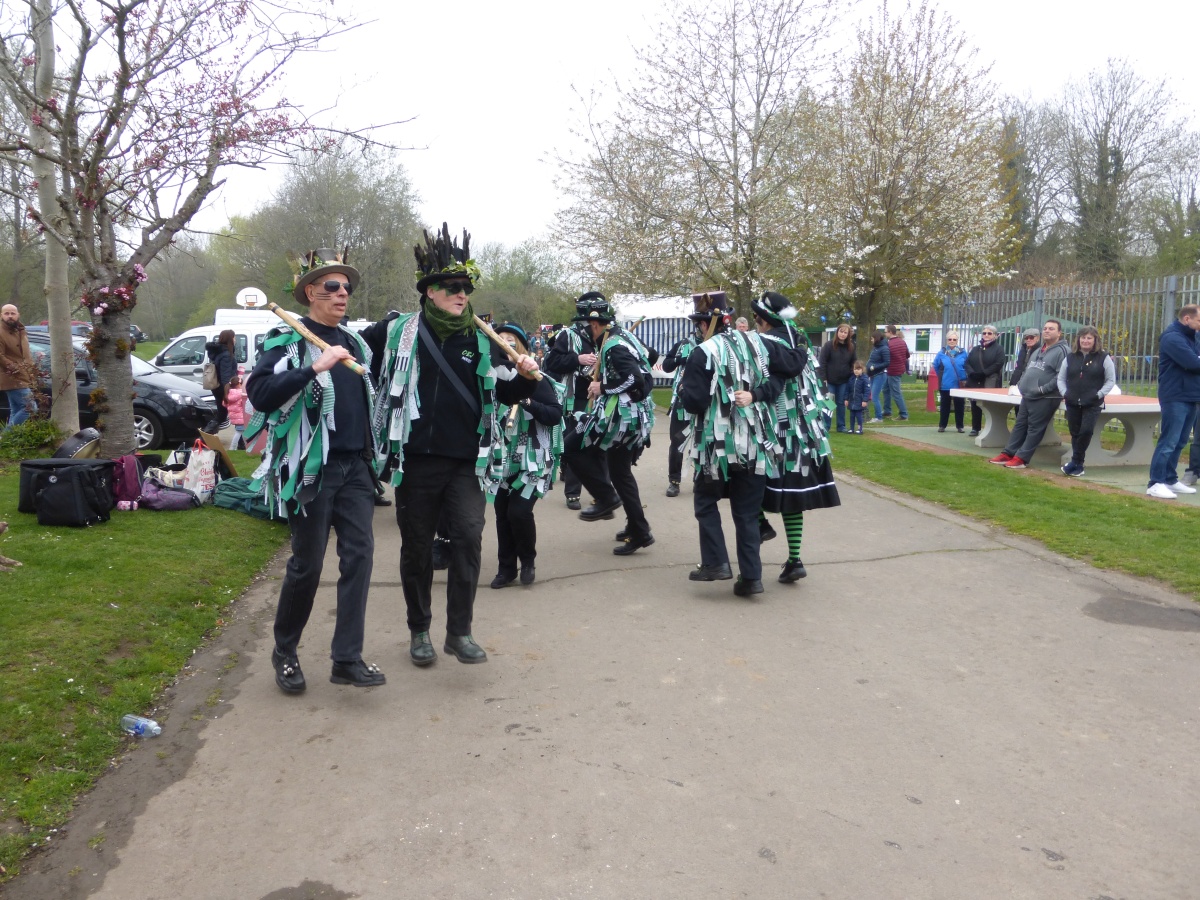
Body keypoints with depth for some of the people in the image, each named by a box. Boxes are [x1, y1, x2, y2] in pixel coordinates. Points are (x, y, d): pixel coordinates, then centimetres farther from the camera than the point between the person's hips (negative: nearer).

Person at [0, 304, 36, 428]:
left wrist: (33, 369, 12)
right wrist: (16, 369, -21)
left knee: (16, 411, 12)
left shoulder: (20, 331, 16)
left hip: (24, 379, 10)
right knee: (30, 408, -16)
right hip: (14, 380, -10)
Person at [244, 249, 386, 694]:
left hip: (355, 466, 6)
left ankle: (347, 658, 4)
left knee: (359, 553, -3)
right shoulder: (287, 340, -5)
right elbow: (259, 392, -20)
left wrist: (371, 453, 19)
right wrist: (314, 366, -28)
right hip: (311, 469, -6)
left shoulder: (353, 342, 15)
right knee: (307, 564, 2)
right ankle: (285, 652, 23)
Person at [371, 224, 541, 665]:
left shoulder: (482, 340, 5)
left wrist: (526, 376, -10)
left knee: (468, 538, -9)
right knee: (416, 546, 9)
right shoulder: (400, 331, 1)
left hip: (467, 462, 1)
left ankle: (459, 632, 5)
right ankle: (419, 630, 26)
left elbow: (507, 394, 10)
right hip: (414, 460, 0)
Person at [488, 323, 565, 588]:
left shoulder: (534, 378, -8)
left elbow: (556, 415, -12)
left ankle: (528, 560, 14)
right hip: (503, 459, 4)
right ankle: (506, 567, 22)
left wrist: (528, 402, -25)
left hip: (532, 459, -4)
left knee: (519, 511, -12)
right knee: (502, 513, 6)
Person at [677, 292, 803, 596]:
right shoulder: (756, 342, 5)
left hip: (719, 443, -4)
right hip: (755, 442, 4)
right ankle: (751, 575, 9)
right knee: (747, 510, 10)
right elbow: (795, 364, 3)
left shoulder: (702, 354, -11)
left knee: (705, 500, 16)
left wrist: (683, 385, 7)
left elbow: (693, 402, -14)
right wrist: (758, 393, -3)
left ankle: (716, 562, 8)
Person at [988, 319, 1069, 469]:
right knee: (1020, 425, 10)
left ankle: (1021, 458, -3)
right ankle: (1008, 454, 14)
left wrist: (1043, 389, -21)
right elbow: (1027, 369, 27)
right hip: (1027, 396, 9)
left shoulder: (1061, 351, -10)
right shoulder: (1038, 351, 19)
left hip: (1045, 399, -9)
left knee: (1035, 428, -4)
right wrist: (1021, 384, 11)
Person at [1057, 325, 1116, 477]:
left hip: (1093, 404, -3)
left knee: (1086, 431, -17)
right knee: (1075, 433, 6)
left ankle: (1075, 462, -5)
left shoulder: (1103, 358, 0)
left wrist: (1099, 395, -10)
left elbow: (1111, 380, 1)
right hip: (1072, 403, 4)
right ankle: (1078, 465, 14)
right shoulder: (1071, 357, 10)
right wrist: (1064, 393, 0)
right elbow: (1061, 378, 16)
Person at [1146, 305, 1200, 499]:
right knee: (1169, 442, -10)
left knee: (1179, 442, 12)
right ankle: (1156, 483, -8)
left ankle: (1170, 480, 18)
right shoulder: (1172, 338, -13)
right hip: (1176, 397, -9)